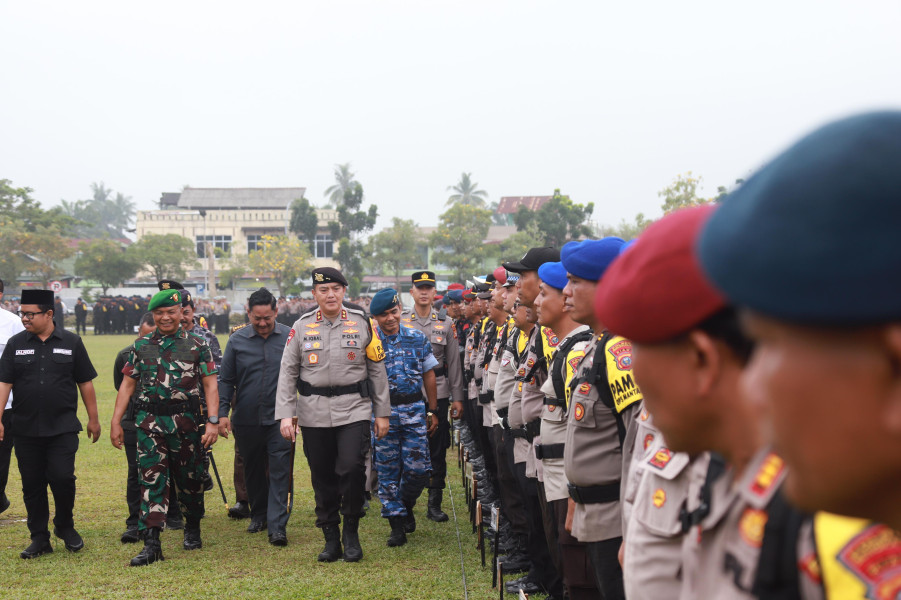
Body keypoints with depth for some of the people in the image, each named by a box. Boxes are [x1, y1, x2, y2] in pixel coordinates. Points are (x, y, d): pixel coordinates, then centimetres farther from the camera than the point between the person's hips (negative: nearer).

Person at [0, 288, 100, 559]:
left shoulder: (71, 343, 2)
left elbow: (85, 382, 7)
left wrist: (93, 419, 7)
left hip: (63, 428, -2)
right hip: (26, 430, 2)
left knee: (62, 478, -11)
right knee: (32, 485, 6)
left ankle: (65, 526, 14)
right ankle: (39, 539, 17)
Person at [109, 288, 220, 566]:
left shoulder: (197, 345, 3)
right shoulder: (141, 347, 10)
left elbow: (210, 385, 0)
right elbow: (127, 384, 11)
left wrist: (213, 421, -10)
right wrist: (116, 422, 5)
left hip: (186, 422, -1)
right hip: (150, 423, 1)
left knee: (190, 478, 10)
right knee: (152, 480, -7)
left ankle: (192, 529, 33)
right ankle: (151, 543, -9)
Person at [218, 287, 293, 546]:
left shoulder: (290, 337, -2)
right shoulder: (237, 340, 1)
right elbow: (226, 379, 6)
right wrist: (222, 413, -2)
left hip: (279, 418, -2)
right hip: (246, 419, 2)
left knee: (279, 471, -7)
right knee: (253, 470, 16)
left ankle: (277, 526, -8)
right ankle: (259, 515, 34)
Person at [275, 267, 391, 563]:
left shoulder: (362, 324, 4)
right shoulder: (301, 327, 5)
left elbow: (377, 370, 8)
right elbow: (287, 372, 5)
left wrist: (382, 413, 6)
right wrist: (285, 414, -3)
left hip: (354, 410, -1)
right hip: (314, 414, 2)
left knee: (351, 467, -15)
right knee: (323, 477, 6)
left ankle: (351, 531, 4)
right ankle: (330, 537, 19)